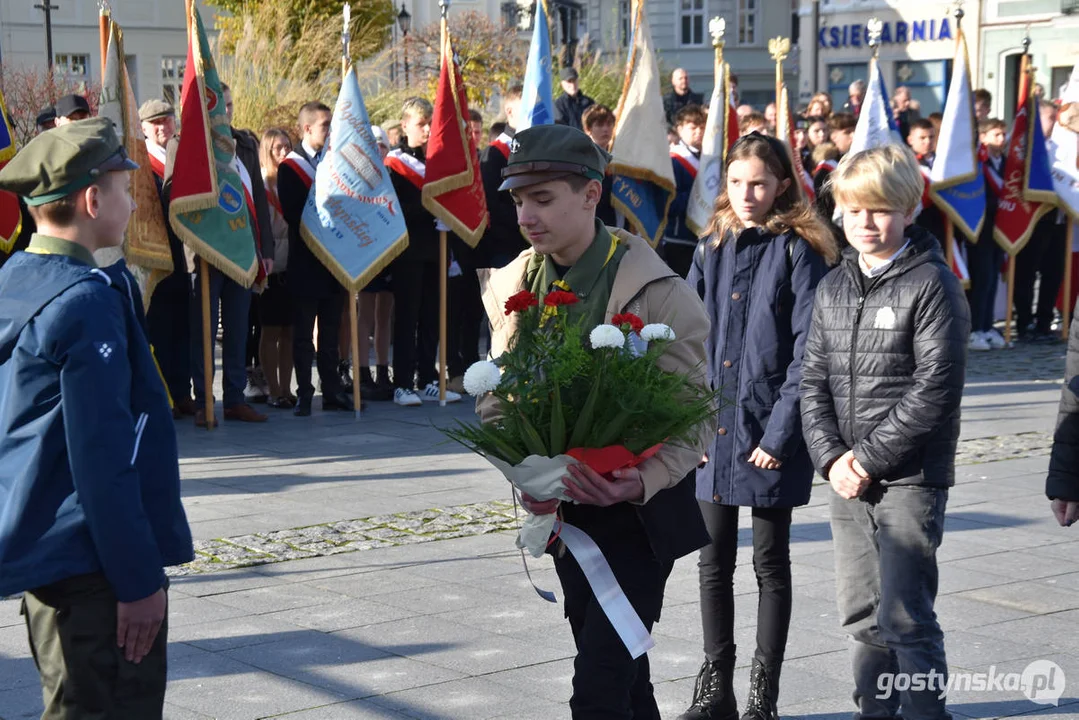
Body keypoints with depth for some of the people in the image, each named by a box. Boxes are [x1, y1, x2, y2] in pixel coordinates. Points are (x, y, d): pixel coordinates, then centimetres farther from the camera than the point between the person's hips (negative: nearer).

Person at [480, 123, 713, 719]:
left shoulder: (660, 293, -14)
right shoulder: (511, 287, 3)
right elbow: (494, 401, 9)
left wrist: (642, 482, -28)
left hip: (638, 514, -6)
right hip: (564, 511, 6)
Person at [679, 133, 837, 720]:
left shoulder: (799, 252, -7)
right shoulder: (712, 251, 9)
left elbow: (808, 352, -11)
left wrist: (781, 433, -15)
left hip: (769, 433, -5)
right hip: (712, 431, 5)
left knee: (770, 564, 6)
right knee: (713, 562, 10)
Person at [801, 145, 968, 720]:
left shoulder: (931, 283, -8)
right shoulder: (834, 288, 11)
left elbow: (936, 387, -14)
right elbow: (813, 380, 10)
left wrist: (871, 457, -14)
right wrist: (832, 457, -5)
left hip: (909, 478, -6)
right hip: (847, 479, 6)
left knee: (905, 618, -8)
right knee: (862, 617, 13)